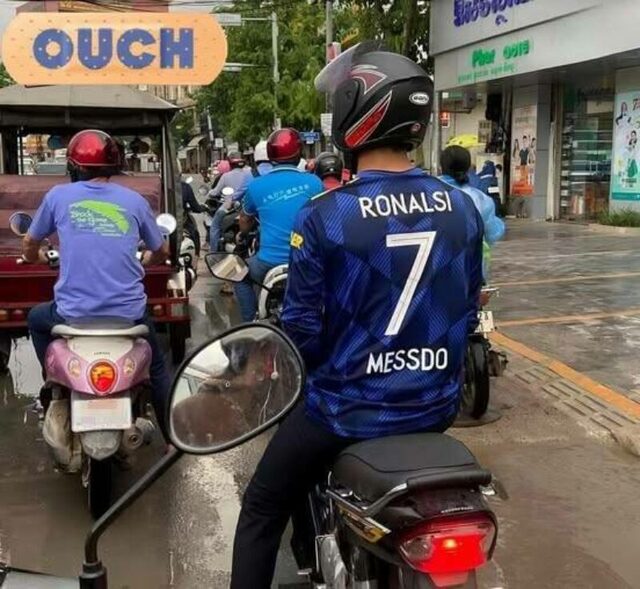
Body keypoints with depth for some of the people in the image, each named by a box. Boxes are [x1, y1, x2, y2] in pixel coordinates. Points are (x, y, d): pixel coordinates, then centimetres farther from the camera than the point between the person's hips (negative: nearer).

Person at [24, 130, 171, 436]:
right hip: (129, 313, 1)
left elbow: (29, 245, 17)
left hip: (73, 314, -1)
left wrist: (37, 257, 41)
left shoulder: (58, 196, 2)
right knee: (157, 369, 26)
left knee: (36, 319, 34)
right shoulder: (134, 201, 4)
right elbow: (161, 252, 17)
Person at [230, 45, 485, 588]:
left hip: (349, 409, -5)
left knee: (262, 512, 18)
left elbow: (303, 326, -12)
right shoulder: (462, 208, -4)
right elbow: (468, 311, 5)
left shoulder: (324, 216, -18)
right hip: (436, 405, 5)